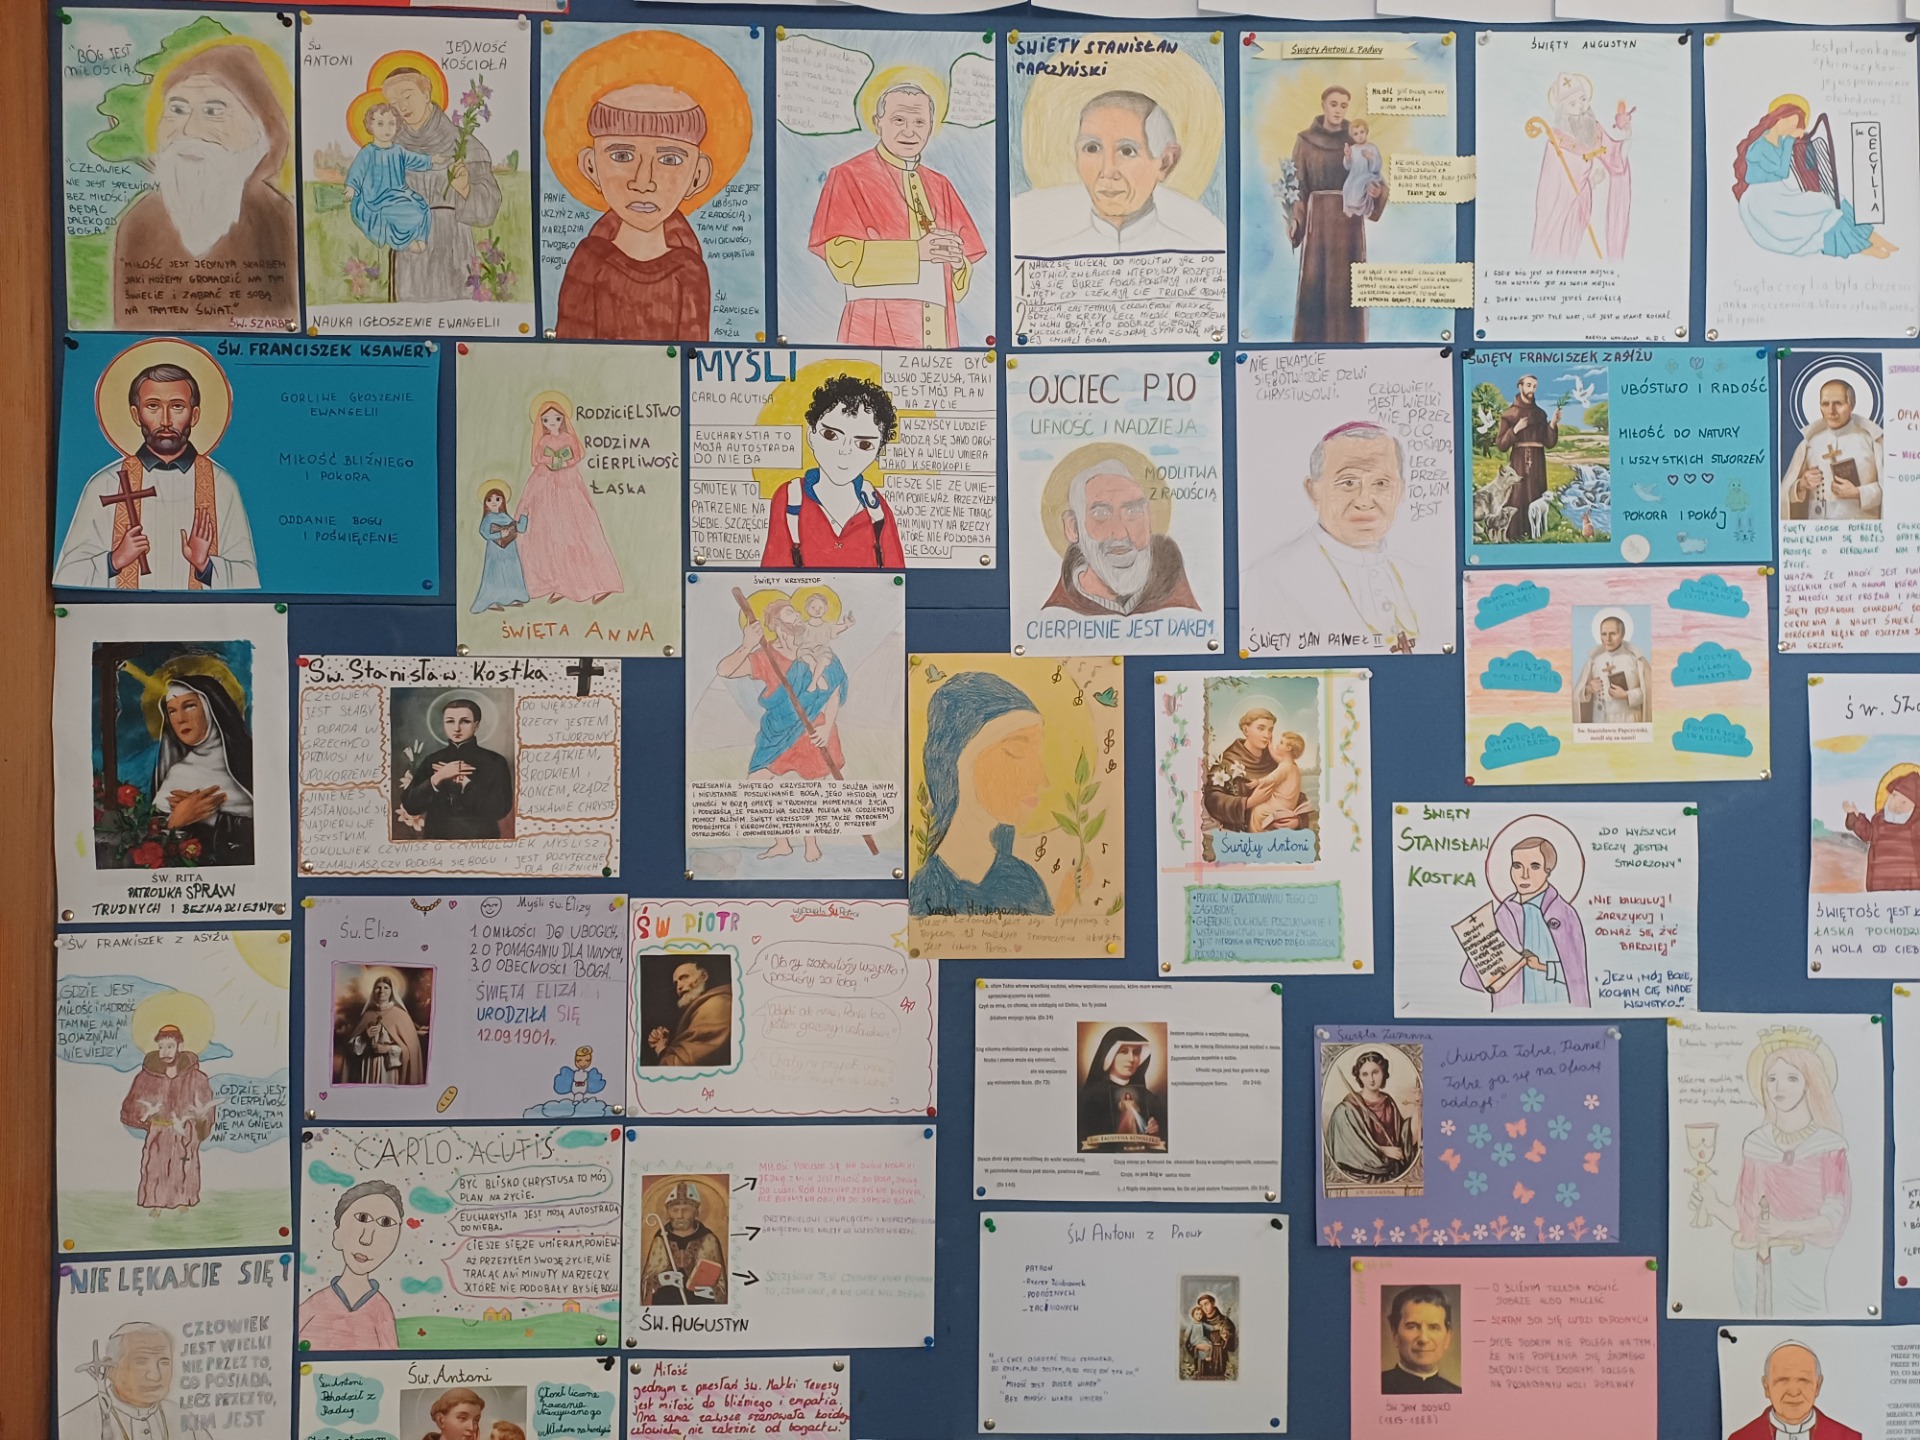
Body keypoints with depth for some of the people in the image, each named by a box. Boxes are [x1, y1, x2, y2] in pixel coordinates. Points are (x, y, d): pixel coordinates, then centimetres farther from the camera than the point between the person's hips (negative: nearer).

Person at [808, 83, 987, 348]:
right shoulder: (848, 177, 2)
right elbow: (841, 257, -11)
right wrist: (915, 250, -17)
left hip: (938, 333, 5)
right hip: (876, 331, -5)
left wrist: (956, 260, -7)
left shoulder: (940, 186, 17)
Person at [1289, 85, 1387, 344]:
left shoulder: (1356, 139, 5)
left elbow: (1371, 177, 3)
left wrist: (1377, 190, -21)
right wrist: (1294, 218, -13)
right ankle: (1312, 340, 3)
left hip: (1349, 218, 1)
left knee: (1346, 281, 0)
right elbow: (1297, 183, 1)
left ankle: (1347, 340, 6)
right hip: (1318, 217, -1)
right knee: (1314, 281, -4)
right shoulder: (1304, 140, 3)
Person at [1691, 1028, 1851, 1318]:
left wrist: (1786, 1227, -24)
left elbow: (1833, 1217, -8)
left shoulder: (1829, 1145, -4)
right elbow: (1744, 1218, 6)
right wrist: (1713, 1205, -12)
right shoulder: (1755, 1143, 6)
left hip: (1801, 1264, -3)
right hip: (1752, 1265, 3)